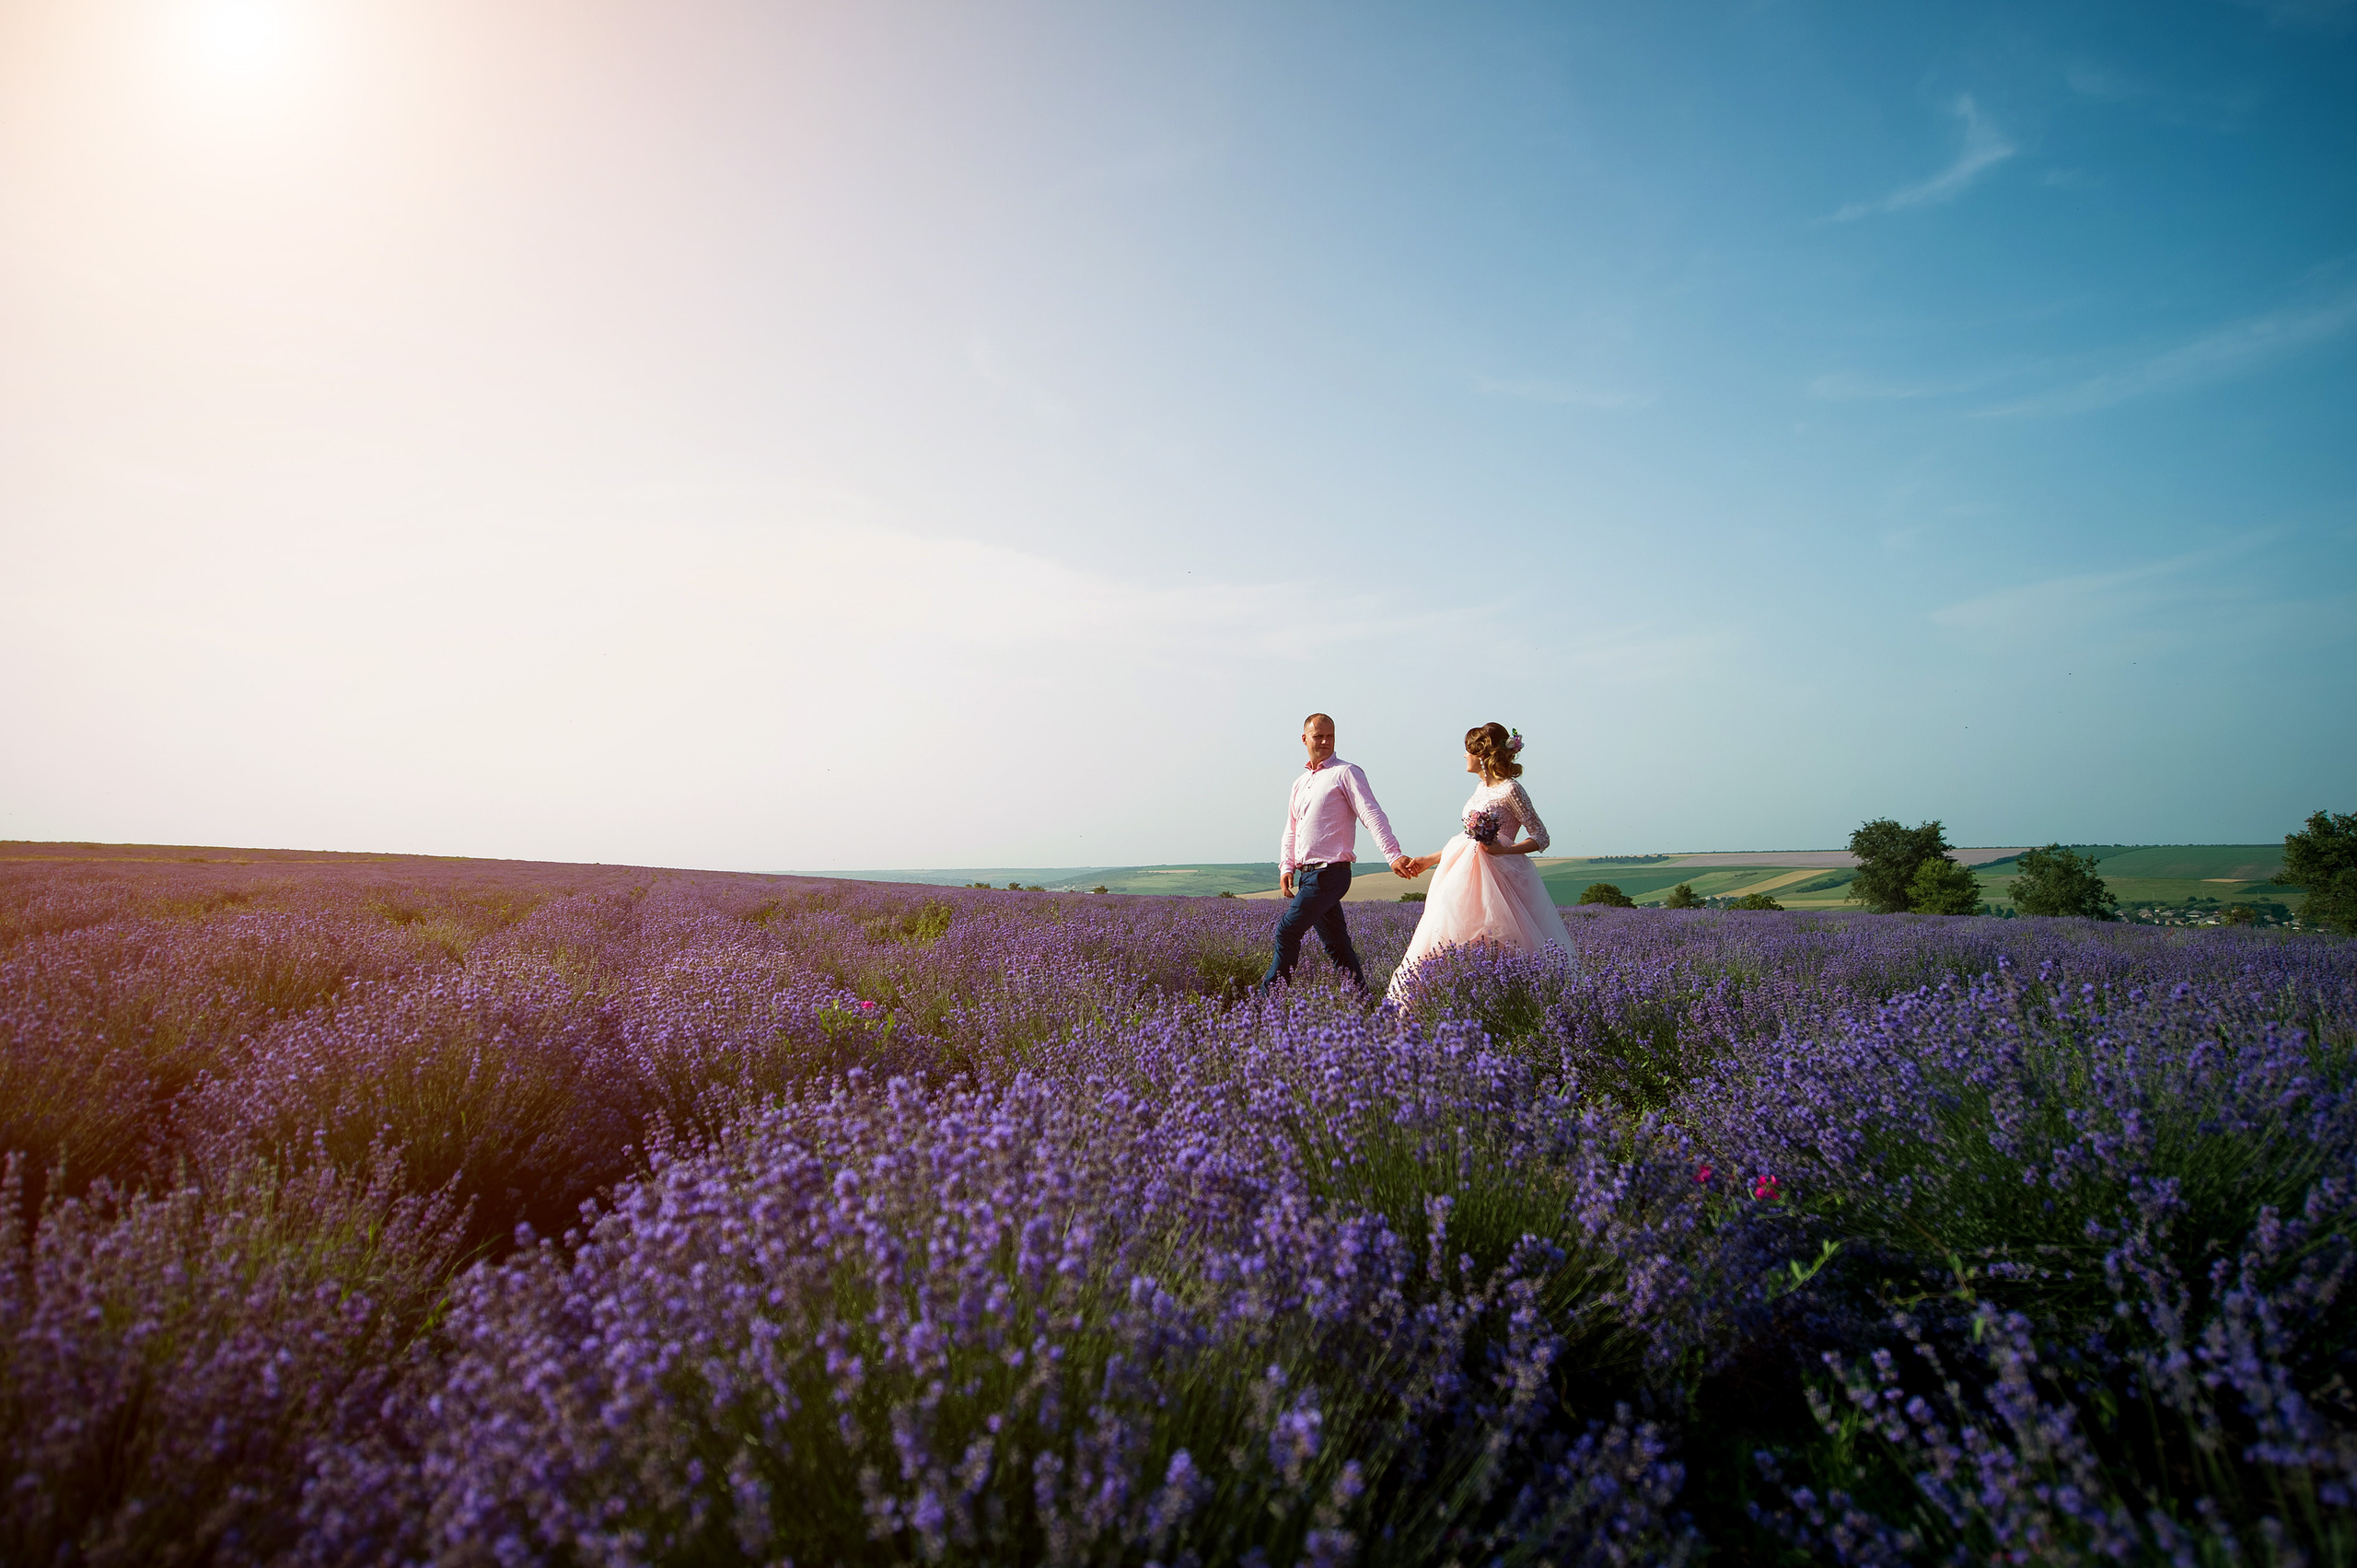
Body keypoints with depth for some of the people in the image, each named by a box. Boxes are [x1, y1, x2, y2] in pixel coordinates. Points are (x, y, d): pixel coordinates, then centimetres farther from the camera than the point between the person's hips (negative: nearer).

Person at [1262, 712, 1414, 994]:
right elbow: (1291, 830, 23)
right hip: (1307, 874, 8)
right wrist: (1286, 867, 7)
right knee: (1335, 943, 9)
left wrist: (1393, 855, -26)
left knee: (1287, 931, -8)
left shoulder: (1345, 773, -4)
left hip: (1330, 872, -8)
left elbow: (1372, 815, -14)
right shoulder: (1300, 783, 20)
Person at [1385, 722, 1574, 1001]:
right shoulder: (1482, 788, 15)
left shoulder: (1510, 789, -9)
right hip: (1470, 877, 8)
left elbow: (1541, 837, -7)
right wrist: (1429, 861, 24)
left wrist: (1503, 850, -21)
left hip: (1498, 879, -8)